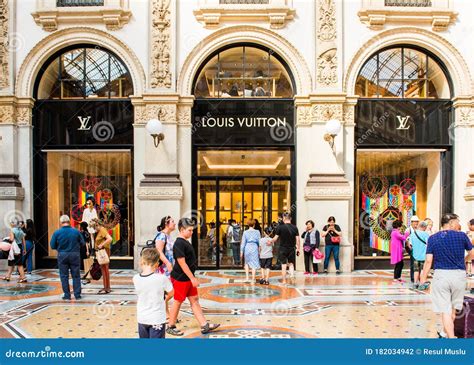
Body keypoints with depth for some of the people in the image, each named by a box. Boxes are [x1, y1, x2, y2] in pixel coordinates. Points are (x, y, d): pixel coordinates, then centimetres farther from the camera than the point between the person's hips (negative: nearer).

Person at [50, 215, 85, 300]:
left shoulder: (57, 232, -8)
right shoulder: (76, 231, -6)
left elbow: (52, 246, -4)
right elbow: (82, 243, 1)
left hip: (62, 255, 0)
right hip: (75, 255, 1)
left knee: (64, 276, 10)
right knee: (76, 275, 9)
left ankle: (67, 295, 11)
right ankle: (77, 294, 11)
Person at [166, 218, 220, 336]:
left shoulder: (185, 242, 10)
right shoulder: (179, 244, -20)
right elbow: (182, 263, -23)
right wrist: (193, 278, -21)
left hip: (188, 278, 9)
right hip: (180, 278, -9)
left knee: (194, 300, 10)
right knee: (178, 302, 4)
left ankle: (204, 325, 14)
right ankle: (171, 327, 19)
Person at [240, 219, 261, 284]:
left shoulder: (245, 232, -1)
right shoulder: (257, 232, -1)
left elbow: (243, 243, 0)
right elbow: (259, 241, 3)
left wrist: (241, 252, 5)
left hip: (247, 248, 1)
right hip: (254, 248, -1)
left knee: (247, 263, 20)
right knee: (254, 264, 6)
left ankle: (247, 278, 12)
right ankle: (253, 280, 6)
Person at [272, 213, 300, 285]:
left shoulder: (280, 227, -9)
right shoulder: (294, 227, -1)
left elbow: (275, 238, -5)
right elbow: (297, 239, 0)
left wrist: (270, 241, 14)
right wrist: (298, 249, 8)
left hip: (283, 248, -2)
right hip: (291, 248, 2)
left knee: (283, 265, 6)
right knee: (291, 263, 17)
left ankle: (284, 281, 11)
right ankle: (292, 276, -1)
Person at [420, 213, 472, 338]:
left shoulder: (432, 238, -1)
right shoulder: (462, 236, -2)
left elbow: (428, 260, -4)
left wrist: (423, 277, 5)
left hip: (441, 275, -1)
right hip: (459, 275, 1)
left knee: (445, 310, 1)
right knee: (453, 308, 20)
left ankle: (451, 337, -5)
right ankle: (445, 332, 35)